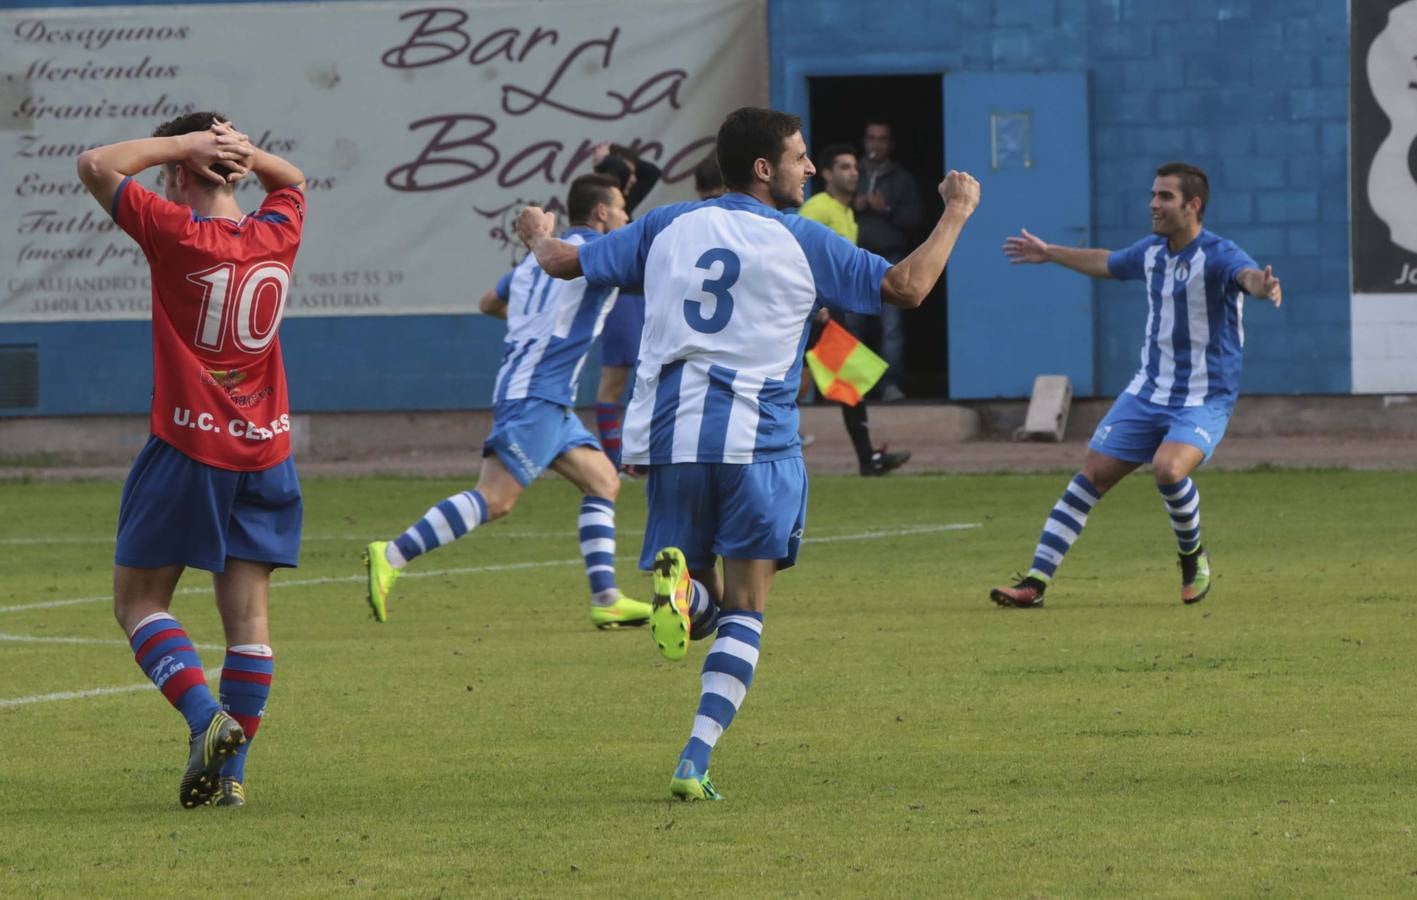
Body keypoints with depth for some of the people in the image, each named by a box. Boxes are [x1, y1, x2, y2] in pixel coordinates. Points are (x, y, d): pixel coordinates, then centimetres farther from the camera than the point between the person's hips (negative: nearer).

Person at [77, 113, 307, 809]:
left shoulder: (178, 233, -12)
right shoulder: (277, 236, 4)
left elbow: (96, 165, -8)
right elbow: (292, 181, 27)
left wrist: (179, 143, -2)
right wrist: (249, 155, 7)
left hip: (187, 450, -5)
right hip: (265, 455, 5)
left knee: (138, 602, 5)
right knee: (247, 616, 5)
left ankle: (208, 719, -15)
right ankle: (233, 771, 2)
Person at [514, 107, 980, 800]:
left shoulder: (668, 227, 10)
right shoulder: (801, 243, 0)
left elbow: (563, 263, 17)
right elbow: (907, 287, 0)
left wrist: (537, 234, 41)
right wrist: (956, 213, 14)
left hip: (667, 434, 3)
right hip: (755, 442, -3)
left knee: (699, 608, 16)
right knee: (744, 612, 4)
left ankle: (679, 582, -21)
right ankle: (694, 763, -11)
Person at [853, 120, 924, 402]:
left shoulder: (902, 179, 10)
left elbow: (915, 217, 2)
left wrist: (887, 209, -12)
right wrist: (853, 206, -8)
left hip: (890, 256, -2)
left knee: (892, 324, -10)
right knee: (853, 323, 1)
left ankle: (891, 384, -10)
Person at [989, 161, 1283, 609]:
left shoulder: (1218, 256, -18)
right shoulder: (1151, 252, 5)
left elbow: (1246, 273, -41)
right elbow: (1106, 264, 27)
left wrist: (1261, 284, -66)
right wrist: (1048, 253, 41)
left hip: (1204, 399, -7)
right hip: (1149, 391, 7)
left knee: (1168, 468, -30)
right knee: (1092, 474, 0)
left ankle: (1193, 557, 0)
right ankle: (1036, 581, 3)